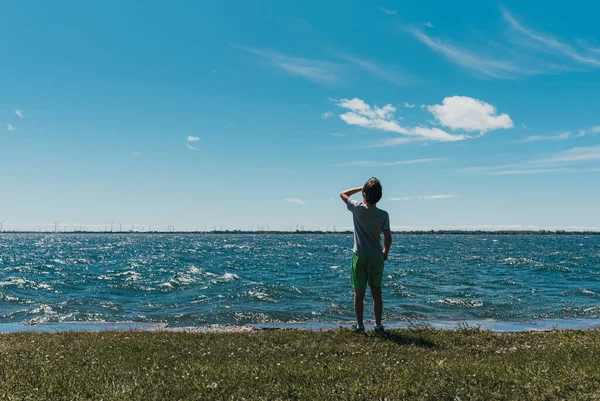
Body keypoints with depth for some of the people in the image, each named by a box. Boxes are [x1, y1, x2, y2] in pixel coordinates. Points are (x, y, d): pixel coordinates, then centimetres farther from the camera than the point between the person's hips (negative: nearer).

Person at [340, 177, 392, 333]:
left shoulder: (358, 208, -9)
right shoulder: (383, 215, -5)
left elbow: (343, 194, 8)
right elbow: (388, 238, -4)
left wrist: (362, 188, 13)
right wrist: (385, 253, 13)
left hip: (360, 256, -1)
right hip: (376, 257, 2)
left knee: (359, 293, 5)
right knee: (377, 292, 11)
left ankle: (359, 325, 9)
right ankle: (378, 325, 15)